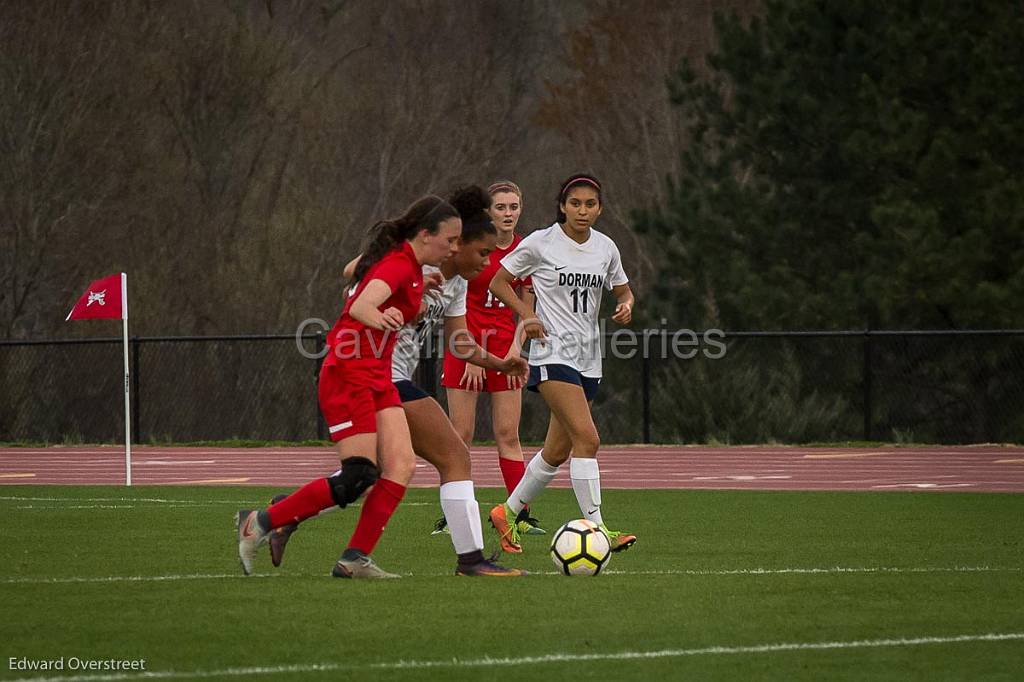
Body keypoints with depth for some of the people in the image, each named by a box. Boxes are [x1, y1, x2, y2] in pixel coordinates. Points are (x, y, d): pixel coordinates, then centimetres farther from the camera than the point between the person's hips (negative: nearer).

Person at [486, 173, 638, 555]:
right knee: (587, 438, -21)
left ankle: (509, 513, 29)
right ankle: (596, 528, -22)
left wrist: (626, 306, -3)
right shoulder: (541, 243, -5)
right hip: (553, 352, -6)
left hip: (589, 357, 6)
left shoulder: (606, 248, 8)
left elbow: (623, 291, 20)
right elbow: (498, 282, 4)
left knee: (558, 451, 10)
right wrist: (526, 316, -10)